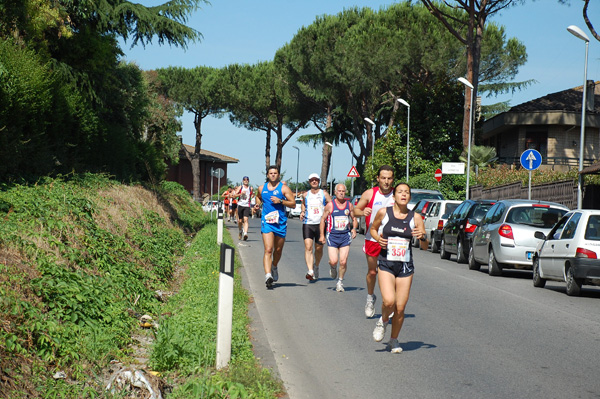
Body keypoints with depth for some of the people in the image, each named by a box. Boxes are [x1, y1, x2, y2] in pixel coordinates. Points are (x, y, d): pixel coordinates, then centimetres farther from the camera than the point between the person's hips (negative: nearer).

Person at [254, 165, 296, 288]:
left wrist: (281, 201, -16)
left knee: (278, 250, 14)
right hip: (266, 223, 0)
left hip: (280, 223, 0)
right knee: (268, 250, -15)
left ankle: (274, 267, 43)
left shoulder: (284, 188, 0)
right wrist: (257, 203, 9)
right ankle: (268, 275, -23)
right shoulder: (262, 188, 9)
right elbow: (258, 197, 31)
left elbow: (293, 203, -2)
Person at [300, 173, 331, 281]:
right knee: (308, 247, -16)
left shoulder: (324, 194, 5)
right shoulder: (305, 195, 11)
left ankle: (316, 267, 36)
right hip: (307, 223, 0)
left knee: (319, 248, 9)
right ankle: (310, 271, -24)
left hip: (320, 224, 0)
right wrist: (302, 212, 10)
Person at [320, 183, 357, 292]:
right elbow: (323, 219, 7)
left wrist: (354, 228, -2)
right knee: (333, 261, -11)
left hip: (345, 236, 2)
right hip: (332, 236, -2)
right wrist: (322, 235, 3)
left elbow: (354, 219, 17)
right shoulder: (330, 205, -1)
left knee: (343, 262, -4)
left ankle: (340, 282, 15)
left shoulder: (349, 205, 6)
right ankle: (332, 267, 27)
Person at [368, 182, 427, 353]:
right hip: (386, 264, -2)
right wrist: (378, 238, -4)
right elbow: (372, 228, 17)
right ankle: (383, 321, 13)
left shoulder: (415, 217, 1)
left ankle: (394, 340, 22)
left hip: (405, 266, 2)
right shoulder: (383, 213, -1)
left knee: (400, 307, 1)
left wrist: (423, 237, -18)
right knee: (389, 301, -21)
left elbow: (425, 247, 4)